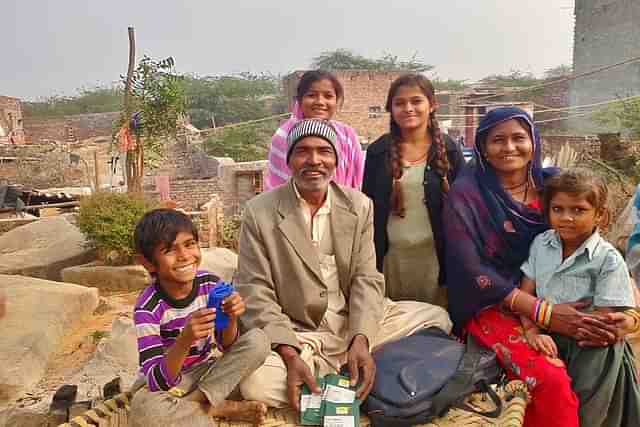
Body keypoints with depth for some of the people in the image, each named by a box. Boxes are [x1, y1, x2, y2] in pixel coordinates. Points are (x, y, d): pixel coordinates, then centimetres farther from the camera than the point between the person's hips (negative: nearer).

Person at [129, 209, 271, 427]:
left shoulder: (211, 284, -14)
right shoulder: (148, 308, -24)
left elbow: (226, 346, -7)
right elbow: (158, 382, -27)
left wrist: (231, 319, -30)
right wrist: (185, 339, -45)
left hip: (204, 370, 4)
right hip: (164, 379, -3)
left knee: (258, 340, -18)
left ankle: (196, 403, -14)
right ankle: (223, 408, -14)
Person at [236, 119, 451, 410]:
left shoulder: (359, 205, 1)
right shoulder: (259, 212, -8)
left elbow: (366, 280, -3)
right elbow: (255, 293, -10)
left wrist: (361, 340, -20)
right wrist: (290, 355, -23)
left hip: (355, 325, 3)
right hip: (295, 335, -2)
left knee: (437, 319, -7)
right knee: (255, 382, -30)